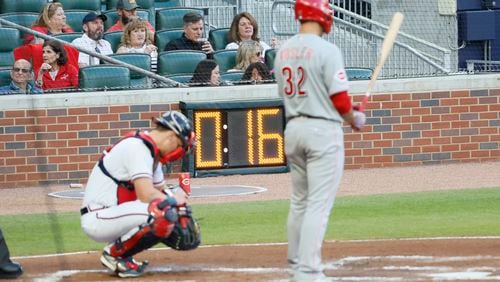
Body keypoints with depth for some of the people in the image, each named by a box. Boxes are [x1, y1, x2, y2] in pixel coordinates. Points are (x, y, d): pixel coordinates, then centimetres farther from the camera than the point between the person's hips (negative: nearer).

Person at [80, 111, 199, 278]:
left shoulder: (152, 151, 14)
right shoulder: (138, 148, -17)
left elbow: (160, 191, 18)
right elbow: (146, 195, -25)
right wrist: (174, 200, -9)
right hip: (98, 219, -10)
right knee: (164, 213, -25)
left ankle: (118, 253, 10)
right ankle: (114, 253, -10)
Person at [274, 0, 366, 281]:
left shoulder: (283, 51, 7)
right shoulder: (326, 50, -14)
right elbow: (340, 99, -15)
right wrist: (355, 120, 5)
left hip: (293, 128, 7)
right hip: (323, 130, -7)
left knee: (300, 201, 19)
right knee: (319, 204, -5)